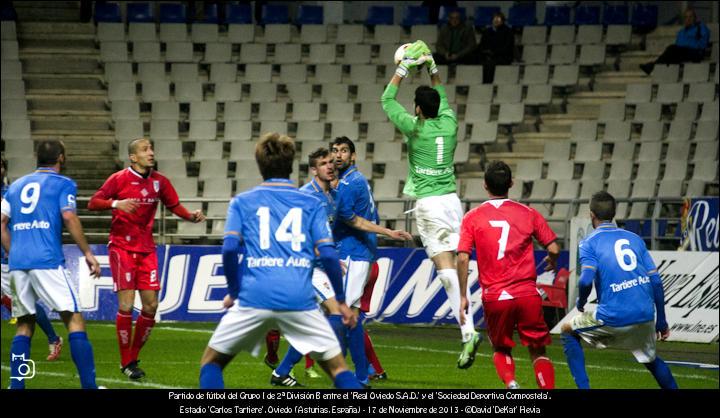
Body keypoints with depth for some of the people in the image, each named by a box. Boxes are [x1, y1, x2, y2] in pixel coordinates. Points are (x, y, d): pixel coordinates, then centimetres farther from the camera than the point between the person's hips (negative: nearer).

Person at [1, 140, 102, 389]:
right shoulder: (63, 184, 4)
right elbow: (69, 218, -9)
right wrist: (87, 253, -6)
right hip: (48, 261, -5)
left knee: (24, 324, 13)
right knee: (74, 319, -3)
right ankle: (88, 385, -11)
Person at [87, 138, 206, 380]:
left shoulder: (159, 181, 5)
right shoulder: (119, 179, -7)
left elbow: (174, 206, 13)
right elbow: (93, 203, -8)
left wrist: (191, 216, -6)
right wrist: (116, 203, -26)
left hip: (146, 249, 5)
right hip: (122, 247, -5)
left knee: (151, 305, 0)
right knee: (126, 305, -10)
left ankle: (133, 358, 16)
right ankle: (125, 363, 1)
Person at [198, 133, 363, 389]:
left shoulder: (242, 202, 11)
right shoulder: (311, 203, 11)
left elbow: (230, 248, -3)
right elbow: (327, 253, 2)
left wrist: (233, 291, 10)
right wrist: (341, 300, 10)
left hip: (254, 298, 0)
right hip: (301, 299, 0)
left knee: (212, 362, 17)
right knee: (337, 367, 12)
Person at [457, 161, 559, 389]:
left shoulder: (472, 218, 2)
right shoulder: (528, 214, 4)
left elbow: (463, 259, -6)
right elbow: (554, 249, 2)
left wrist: (463, 297, 1)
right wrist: (552, 261, 26)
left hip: (495, 298, 0)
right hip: (527, 294, 0)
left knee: (500, 349, 20)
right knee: (538, 351, 11)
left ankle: (510, 382, -9)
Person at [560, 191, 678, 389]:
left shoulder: (589, 242, 1)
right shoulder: (635, 239, 15)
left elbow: (586, 280, -15)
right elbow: (656, 281, 11)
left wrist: (581, 303, 7)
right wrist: (661, 321, 18)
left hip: (613, 319, -4)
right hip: (646, 316, 4)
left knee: (568, 330, 21)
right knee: (651, 359, 30)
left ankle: (583, 387, 10)